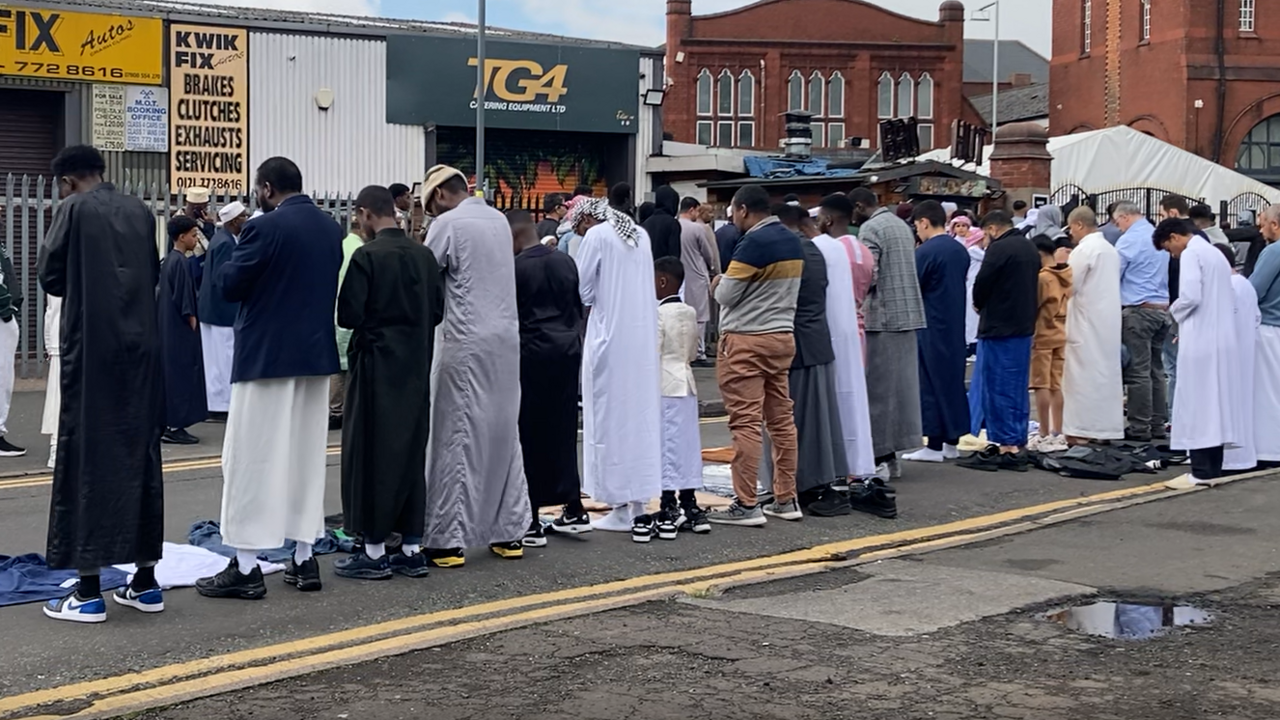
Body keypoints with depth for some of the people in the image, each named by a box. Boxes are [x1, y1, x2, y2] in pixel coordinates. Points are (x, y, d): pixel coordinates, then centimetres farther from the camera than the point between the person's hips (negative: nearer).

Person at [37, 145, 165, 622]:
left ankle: (89, 591, -1)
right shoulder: (139, 211, 10)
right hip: (141, 348, 5)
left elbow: (50, 275, -3)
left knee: (87, 461, -1)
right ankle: (145, 582, 15)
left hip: (91, 349, -5)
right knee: (140, 457, 11)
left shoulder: (74, 209, -5)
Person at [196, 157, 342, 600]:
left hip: (266, 357, -7)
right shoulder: (331, 228, 7)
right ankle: (304, 560, 16)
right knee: (306, 456, 12)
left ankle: (246, 568, 1)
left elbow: (229, 286, -10)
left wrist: (235, 260, 7)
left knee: (252, 460, -1)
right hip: (316, 354, 7)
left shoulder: (265, 228, -15)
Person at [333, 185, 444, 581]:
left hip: (376, 368, -6)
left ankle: (374, 551, 7)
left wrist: (372, 320, 5)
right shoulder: (425, 255, 4)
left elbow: (348, 316, -15)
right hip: (416, 368, 6)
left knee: (371, 455, 3)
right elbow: (438, 311, 8)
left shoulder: (367, 256, -13)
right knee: (411, 453, 12)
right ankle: (411, 549, 16)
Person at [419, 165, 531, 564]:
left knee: (458, 439, -2)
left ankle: (449, 540, 0)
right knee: (504, 434, 13)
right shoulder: (499, 220, 11)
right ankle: (509, 532, 17)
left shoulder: (447, 224, -8)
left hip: (466, 342, -6)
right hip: (506, 337, 7)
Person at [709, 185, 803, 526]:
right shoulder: (793, 242, 10)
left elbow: (726, 295, -11)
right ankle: (786, 500, 16)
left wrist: (719, 282, 11)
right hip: (783, 336, 8)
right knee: (781, 419, 11)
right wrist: (728, 283, 18)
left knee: (745, 422, -6)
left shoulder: (754, 242, -15)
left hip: (746, 341, -8)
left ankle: (746, 505, -5)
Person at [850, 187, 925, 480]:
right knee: (899, 385, 11)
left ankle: (880, 458, -4)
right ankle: (891, 456, 16)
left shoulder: (870, 229, -10)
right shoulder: (902, 225, 17)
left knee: (878, 389, -4)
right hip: (907, 315, 9)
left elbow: (868, 276, -19)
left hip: (881, 318, -9)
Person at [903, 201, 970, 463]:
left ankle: (934, 445, -1)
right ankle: (952, 442, 17)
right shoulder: (960, 250, 8)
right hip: (956, 325, 7)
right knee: (954, 379, 12)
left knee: (931, 383, -2)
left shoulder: (925, 252, -15)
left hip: (931, 326, -7)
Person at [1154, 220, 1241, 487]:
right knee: (1216, 401, 10)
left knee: (1197, 403, -6)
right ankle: (1213, 468, 12)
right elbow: (1231, 301, 20)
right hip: (1222, 339, 9)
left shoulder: (1191, 254, -8)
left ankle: (1202, 471, -7)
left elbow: (1190, 296, -21)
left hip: (1201, 341, -9)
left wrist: (1175, 312, 0)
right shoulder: (1215, 253, 19)